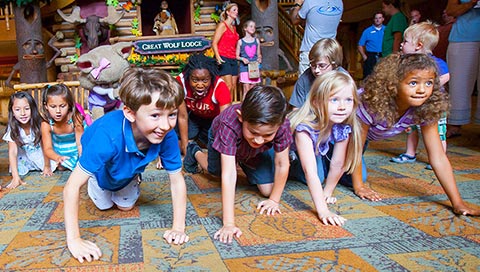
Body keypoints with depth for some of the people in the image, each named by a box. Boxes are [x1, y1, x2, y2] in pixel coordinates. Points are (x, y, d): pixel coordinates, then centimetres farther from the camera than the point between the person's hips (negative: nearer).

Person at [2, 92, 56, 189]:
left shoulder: (39, 124, -27)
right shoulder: (12, 129, -25)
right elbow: (12, 152, -29)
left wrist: (47, 166, -8)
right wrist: (16, 178, -37)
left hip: (40, 154, -1)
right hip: (25, 157, 1)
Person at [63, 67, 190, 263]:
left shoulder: (168, 136, -39)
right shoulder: (108, 136, -50)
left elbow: (177, 180, -27)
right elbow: (72, 187, -46)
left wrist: (178, 228, -33)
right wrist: (74, 241, -46)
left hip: (128, 169, 3)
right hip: (100, 166, -2)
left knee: (125, 206, 17)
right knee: (104, 206, 15)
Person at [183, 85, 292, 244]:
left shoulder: (281, 125, -42)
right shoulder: (229, 125, -49)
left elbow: (282, 165, -27)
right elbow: (228, 175, -51)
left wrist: (274, 200, -20)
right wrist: (229, 224, -53)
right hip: (221, 138, -2)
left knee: (267, 190, -3)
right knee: (215, 171, 23)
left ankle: (245, 162, 27)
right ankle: (195, 152, 55)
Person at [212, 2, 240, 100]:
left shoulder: (234, 27, 19)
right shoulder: (222, 25, -4)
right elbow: (214, 43, -11)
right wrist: (218, 57, -24)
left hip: (233, 60, 8)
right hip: (224, 59, -8)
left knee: (233, 86, 3)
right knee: (228, 86, -14)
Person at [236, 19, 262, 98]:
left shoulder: (256, 41, 10)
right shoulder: (240, 41, 2)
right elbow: (237, 56, 4)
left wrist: (259, 58, -4)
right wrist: (242, 59, -15)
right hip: (245, 68, -3)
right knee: (246, 90, -7)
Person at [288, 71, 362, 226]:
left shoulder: (344, 127, -28)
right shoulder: (304, 127, -45)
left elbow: (338, 165, -15)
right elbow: (310, 172, -48)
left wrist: (327, 193, -9)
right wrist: (323, 211, -53)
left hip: (316, 151, 4)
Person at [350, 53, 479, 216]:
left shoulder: (426, 109, -29)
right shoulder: (372, 105, -43)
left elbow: (438, 157, -26)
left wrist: (457, 203, -29)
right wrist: (358, 187, -22)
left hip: (367, 133, 5)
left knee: (362, 174, 1)